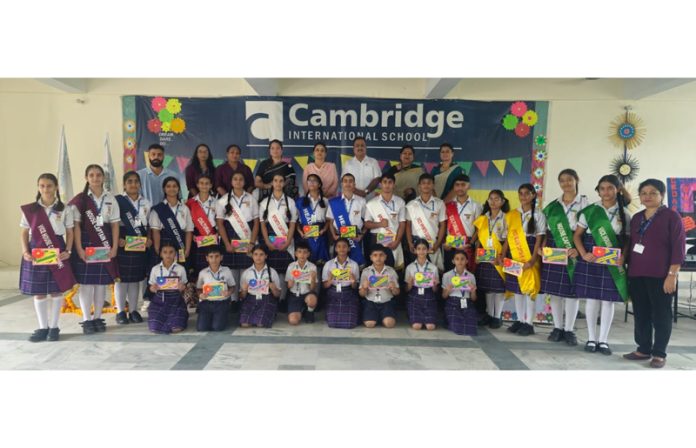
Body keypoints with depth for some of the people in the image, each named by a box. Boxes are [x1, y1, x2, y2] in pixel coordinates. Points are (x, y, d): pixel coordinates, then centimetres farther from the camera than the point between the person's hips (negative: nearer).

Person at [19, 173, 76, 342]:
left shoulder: (65, 209, 1)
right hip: (36, 254, 1)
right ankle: (42, 327, 18)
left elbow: (70, 232, 4)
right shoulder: (29, 209, 3)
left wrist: (68, 251, -9)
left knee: (56, 291, 5)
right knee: (38, 293, 7)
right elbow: (25, 233, 7)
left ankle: (54, 327, 17)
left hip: (58, 254, -1)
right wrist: (25, 251, -6)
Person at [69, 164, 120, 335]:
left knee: (101, 282, 6)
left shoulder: (110, 199, 5)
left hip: (104, 245, 2)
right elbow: (76, 225, -5)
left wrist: (114, 247, -3)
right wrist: (79, 249, -12)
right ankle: (87, 320, 8)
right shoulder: (79, 199, -2)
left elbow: (115, 224, 4)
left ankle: (97, 317, 17)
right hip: (86, 244, -2)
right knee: (86, 283, 0)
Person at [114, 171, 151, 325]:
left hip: (140, 247, 3)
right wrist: (117, 240, -17)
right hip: (122, 246, -3)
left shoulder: (146, 203, 11)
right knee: (121, 278, 2)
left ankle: (133, 310, 17)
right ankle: (121, 311, 12)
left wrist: (149, 239, -3)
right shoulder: (117, 201, -1)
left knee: (136, 279, 9)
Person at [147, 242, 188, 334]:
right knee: (155, 328, -16)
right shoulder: (155, 269, 4)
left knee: (177, 328, -20)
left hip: (175, 300, -1)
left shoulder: (181, 269, 1)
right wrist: (153, 288, -15)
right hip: (159, 300, 1)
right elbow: (152, 287, 8)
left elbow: (183, 286, 6)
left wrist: (182, 288, -18)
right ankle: (164, 319, 18)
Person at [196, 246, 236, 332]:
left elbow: (232, 287, 8)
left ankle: (223, 317, 16)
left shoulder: (226, 271, 0)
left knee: (218, 327, -20)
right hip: (206, 303, 2)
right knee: (201, 328, -14)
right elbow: (199, 289, 13)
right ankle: (210, 317, 20)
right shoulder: (202, 273, 2)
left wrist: (229, 293, -14)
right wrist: (200, 295, -10)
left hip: (222, 302, -1)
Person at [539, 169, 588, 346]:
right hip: (553, 250, 3)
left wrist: (579, 249, -19)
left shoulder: (585, 202, -1)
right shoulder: (553, 205, 11)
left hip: (574, 251, -3)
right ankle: (558, 327, 16)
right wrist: (542, 246, -2)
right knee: (554, 289, 5)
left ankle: (569, 330, 12)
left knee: (572, 290, 1)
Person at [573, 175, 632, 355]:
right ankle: (591, 338, 15)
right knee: (592, 298, 4)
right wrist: (583, 254, -13)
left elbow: (628, 239, 4)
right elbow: (577, 235, 2)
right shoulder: (590, 210, 0)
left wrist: (623, 256, -14)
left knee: (608, 300, 4)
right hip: (591, 260, -1)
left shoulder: (624, 213, 3)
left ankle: (603, 340, 15)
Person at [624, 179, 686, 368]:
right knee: (640, 314, 10)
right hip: (637, 275, 6)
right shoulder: (636, 218, 14)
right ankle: (643, 349, 21)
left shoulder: (671, 216, -4)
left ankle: (659, 353, 13)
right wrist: (628, 269, 13)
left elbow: (678, 247, -10)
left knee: (661, 315, 3)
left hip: (660, 276, -6)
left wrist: (672, 275, -15)